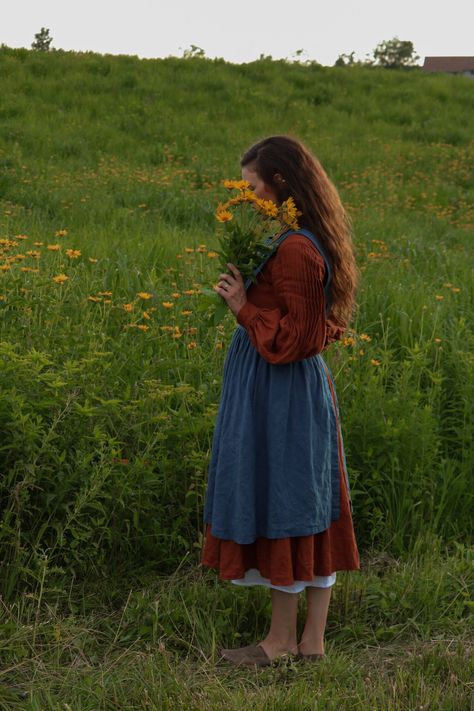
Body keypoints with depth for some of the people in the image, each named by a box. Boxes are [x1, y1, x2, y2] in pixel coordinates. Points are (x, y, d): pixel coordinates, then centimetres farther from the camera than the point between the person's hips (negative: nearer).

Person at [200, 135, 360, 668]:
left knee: (280, 506, 2)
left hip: (279, 396, -10)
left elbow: (293, 341, -22)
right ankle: (313, 640, 22)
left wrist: (243, 308, -14)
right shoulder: (313, 241, 9)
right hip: (303, 389, 10)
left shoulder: (295, 250, -21)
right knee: (311, 511, 12)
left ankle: (282, 639, 17)